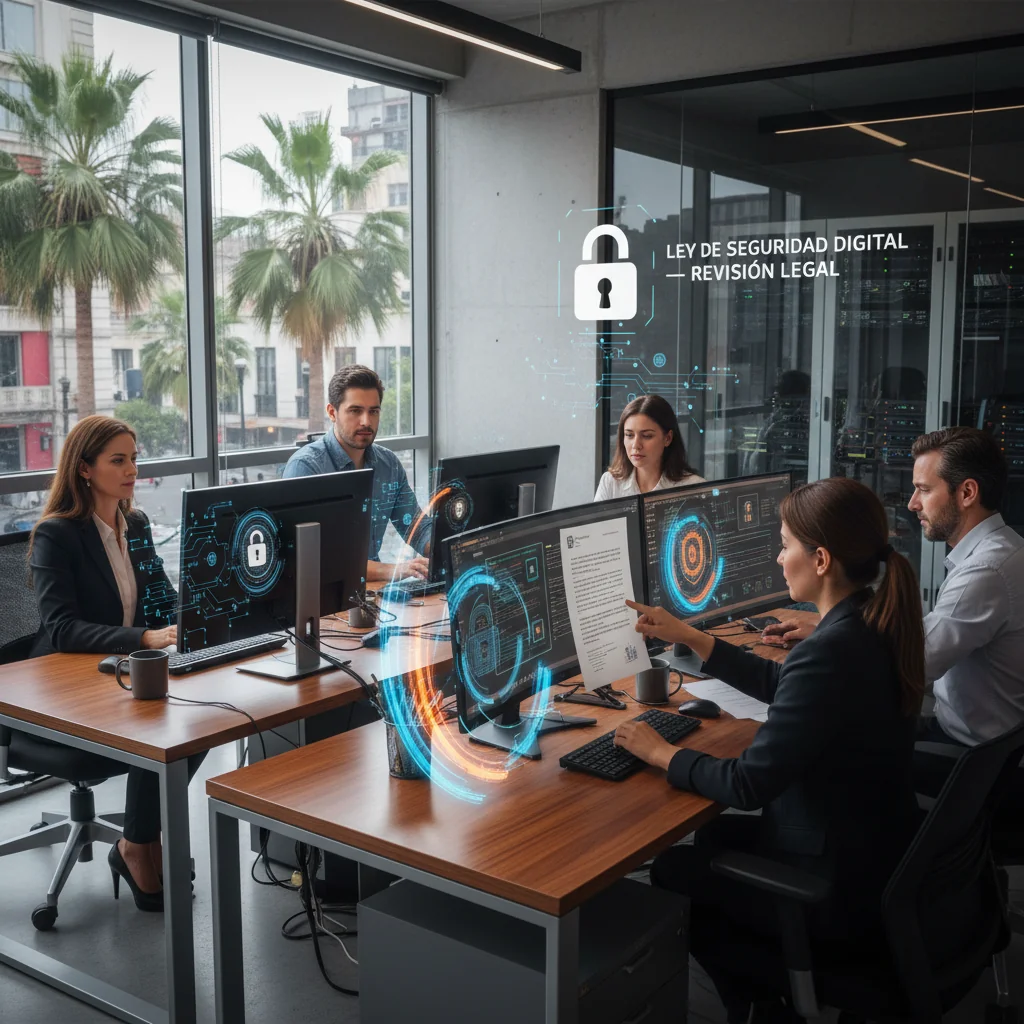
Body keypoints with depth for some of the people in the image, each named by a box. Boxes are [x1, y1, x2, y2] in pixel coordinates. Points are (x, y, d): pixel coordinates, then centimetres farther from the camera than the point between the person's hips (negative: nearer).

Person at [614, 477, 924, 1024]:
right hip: (882, 857, 9)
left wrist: (662, 753, -12)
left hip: (842, 896, -9)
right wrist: (689, 636, 12)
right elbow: (783, 685, 13)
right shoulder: (875, 625, -2)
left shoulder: (831, 652, -32)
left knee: (670, 870, 12)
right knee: (711, 836, 25)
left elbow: (747, 784, -28)